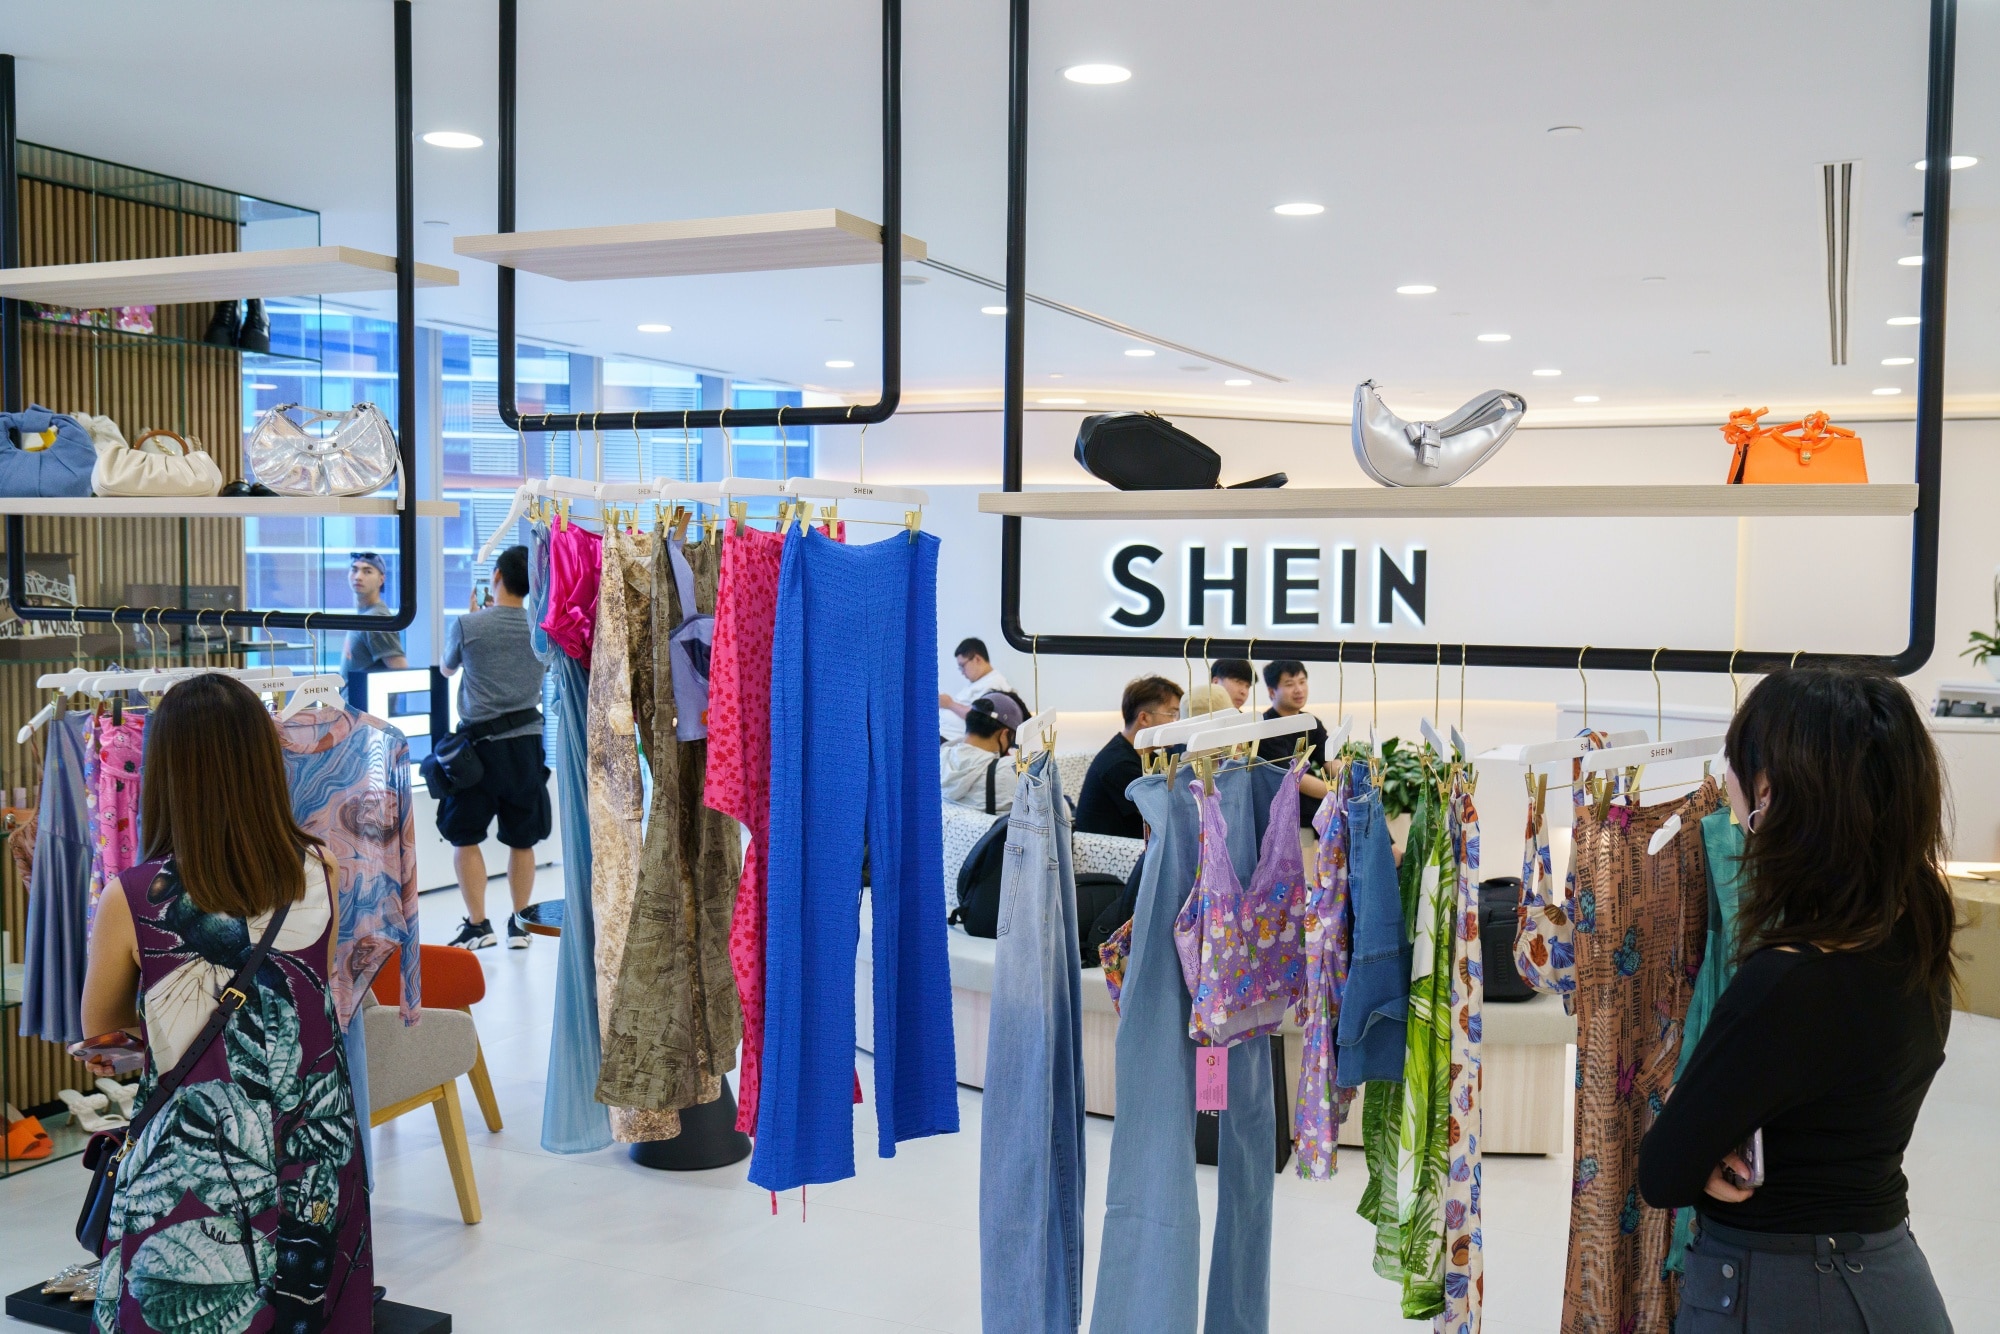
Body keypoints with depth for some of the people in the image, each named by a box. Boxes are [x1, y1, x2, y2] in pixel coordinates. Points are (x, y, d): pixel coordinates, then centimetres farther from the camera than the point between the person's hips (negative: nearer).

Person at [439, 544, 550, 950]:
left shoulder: (466, 625, -8)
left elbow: (448, 669, 12)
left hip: (481, 742, -3)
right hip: (527, 741, 3)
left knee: (465, 836, 8)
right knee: (522, 839, 12)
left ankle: (477, 924, 4)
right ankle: (519, 924, 17)